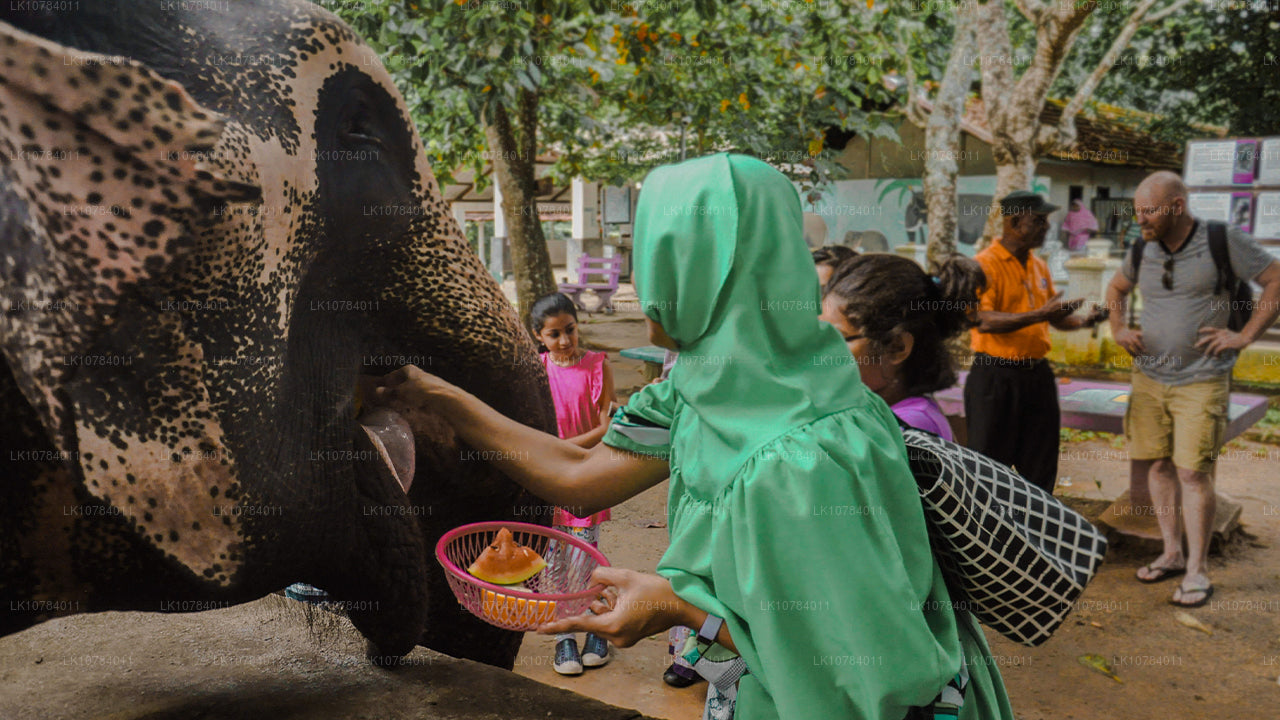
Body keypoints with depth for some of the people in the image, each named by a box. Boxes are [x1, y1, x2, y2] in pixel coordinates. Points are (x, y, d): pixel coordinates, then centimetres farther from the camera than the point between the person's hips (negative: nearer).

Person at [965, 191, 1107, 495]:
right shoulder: (985, 264, -10)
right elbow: (983, 320, -22)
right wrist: (1040, 315, -27)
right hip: (995, 377, -7)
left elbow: (1056, 317, 21)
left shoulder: (1039, 267, 13)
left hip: (1037, 375, 7)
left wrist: (1083, 320, 0)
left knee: (1040, 467, 13)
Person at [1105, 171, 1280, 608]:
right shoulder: (1142, 251, 5)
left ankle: (1197, 572, 5)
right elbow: (1116, 289, 23)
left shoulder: (1223, 243, -9)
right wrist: (1118, 330, 8)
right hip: (1149, 377, 5)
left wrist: (1245, 336, -10)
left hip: (1201, 381, -5)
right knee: (1155, 465, 9)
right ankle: (1172, 554, 24)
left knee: (1192, 472, -7)